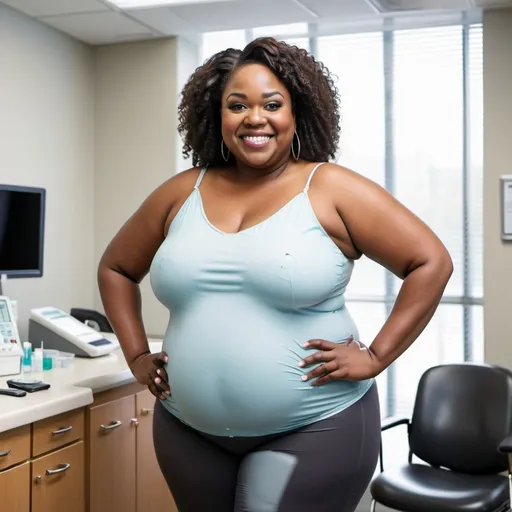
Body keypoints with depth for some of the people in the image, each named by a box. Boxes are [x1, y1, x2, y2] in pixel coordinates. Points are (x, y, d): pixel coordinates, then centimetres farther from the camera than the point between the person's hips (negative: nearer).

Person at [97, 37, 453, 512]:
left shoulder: (332, 189, -7)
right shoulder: (181, 194, 4)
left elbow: (431, 263, -6)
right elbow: (115, 268, 16)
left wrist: (375, 357, -10)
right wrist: (137, 356, 7)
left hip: (314, 429, -4)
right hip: (189, 429, 4)